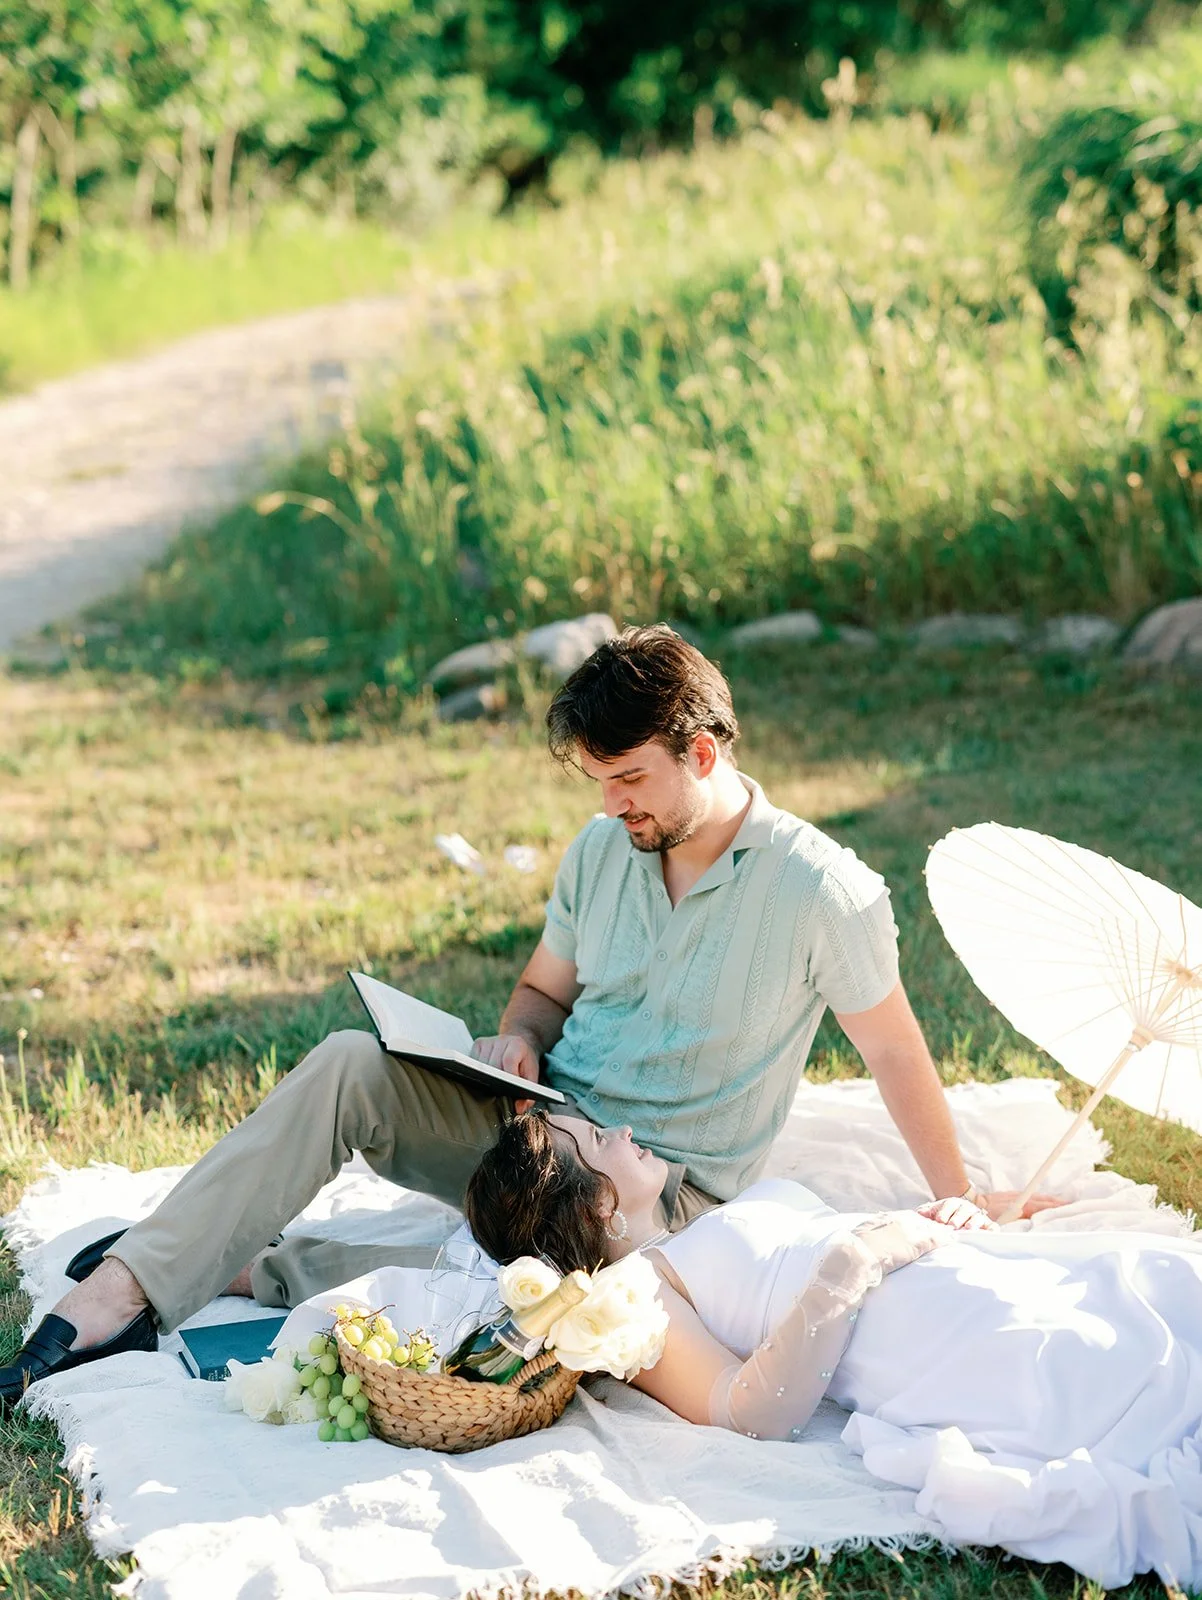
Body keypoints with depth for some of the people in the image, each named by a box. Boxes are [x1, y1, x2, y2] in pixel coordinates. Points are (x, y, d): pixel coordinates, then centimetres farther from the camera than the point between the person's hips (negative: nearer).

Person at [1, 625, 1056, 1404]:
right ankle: (124, 1289, -30)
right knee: (349, 1066, -22)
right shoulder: (602, 852, 4)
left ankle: (244, 1273, -23)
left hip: (665, 1185, -5)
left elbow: (895, 1051, -5)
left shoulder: (824, 894, -14)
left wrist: (960, 1203, 0)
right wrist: (517, 1043, -6)